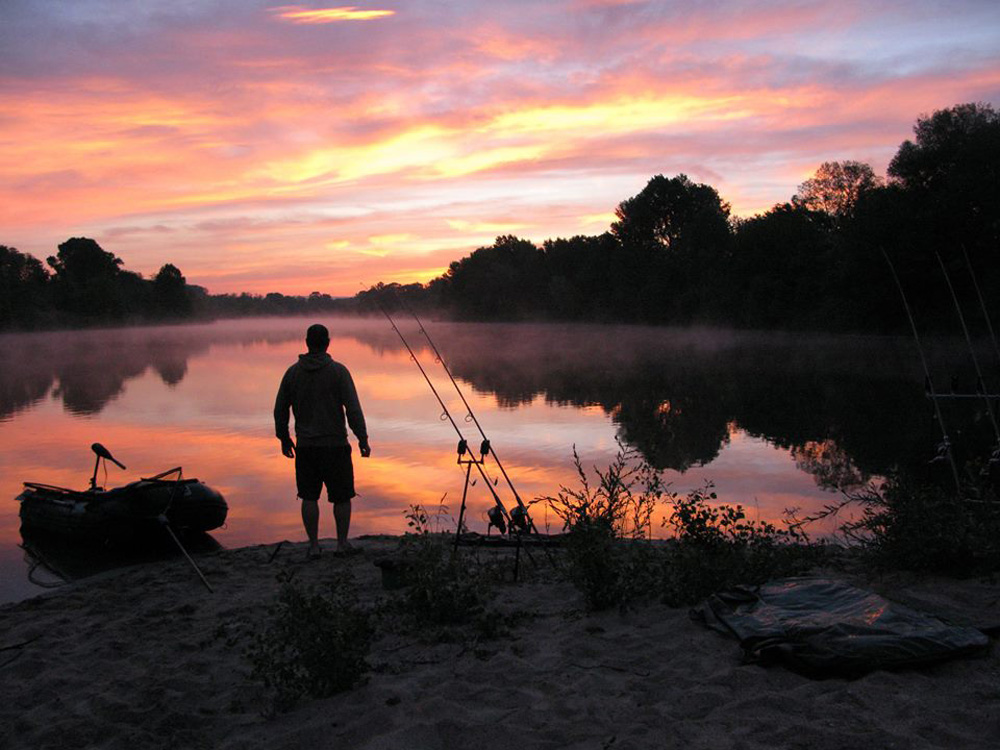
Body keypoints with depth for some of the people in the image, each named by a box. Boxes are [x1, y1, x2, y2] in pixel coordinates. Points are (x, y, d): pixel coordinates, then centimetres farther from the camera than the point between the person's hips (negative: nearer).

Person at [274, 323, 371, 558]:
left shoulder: (293, 372, 3)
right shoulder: (338, 371, -7)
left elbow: (280, 410, 7)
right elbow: (353, 409, -12)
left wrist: (284, 438, 20)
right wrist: (363, 439, -4)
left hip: (305, 446, 3)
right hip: (335, 444, -3)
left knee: (309, 497, 10)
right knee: (342, 496, 9)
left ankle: (313, 545, 13)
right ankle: (342, 543, 14)